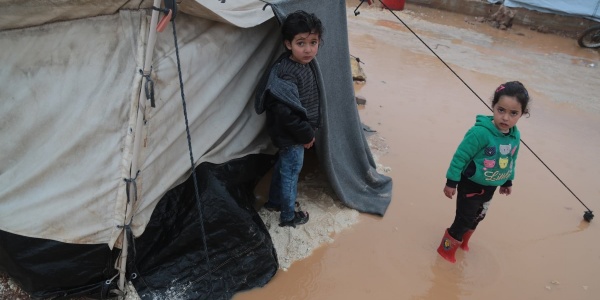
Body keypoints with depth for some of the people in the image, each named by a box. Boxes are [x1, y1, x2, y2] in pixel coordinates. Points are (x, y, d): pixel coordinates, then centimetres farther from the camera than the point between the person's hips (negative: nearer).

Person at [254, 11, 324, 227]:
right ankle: (288, 216, 30)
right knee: (291, 173, 9)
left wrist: (308, 132, 14)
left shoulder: (307, 63, -1)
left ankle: (274, 201, 47)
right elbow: (287, 114, -32)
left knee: (283, 167, 25)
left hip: (291, 134, 9)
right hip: (291, 136, -9)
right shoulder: (286, 75, -31)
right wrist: (307, 135, -19)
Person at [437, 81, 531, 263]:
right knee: (464, 219, 1)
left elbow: (511, 161, 9)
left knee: (477, 217, 24)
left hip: (490, 187, 7)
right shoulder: (480, 132, -31)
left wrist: (508, 181, 20)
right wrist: (452, 181, -20)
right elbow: (460, 156, -24)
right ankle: (446, 248, 22)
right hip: (471, 185, -7)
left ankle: (461, 242, 47)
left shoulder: (515, 136, -8)